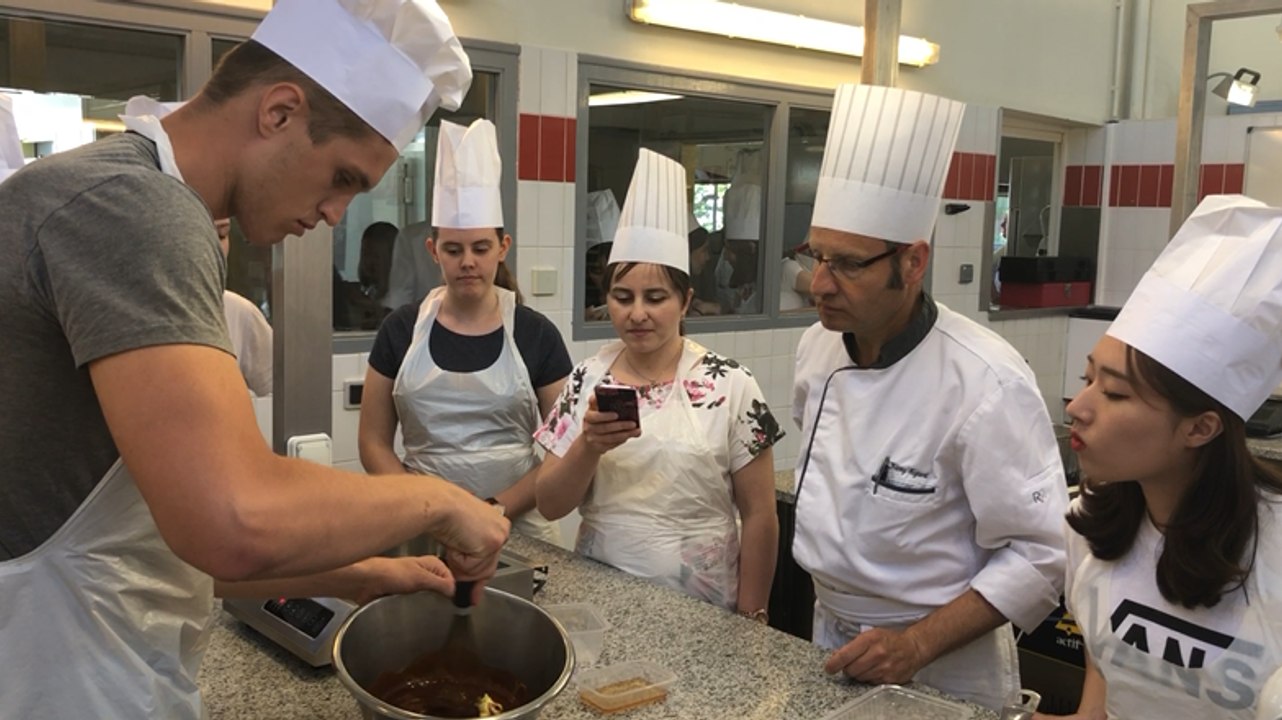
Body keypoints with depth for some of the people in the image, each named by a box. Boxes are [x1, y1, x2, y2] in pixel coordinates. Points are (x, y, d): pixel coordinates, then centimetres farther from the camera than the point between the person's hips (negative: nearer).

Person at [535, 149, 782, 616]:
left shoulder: (730, 386, -10)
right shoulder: (587, 380, -1)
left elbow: (760, 517, -6)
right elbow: (550, 505, -2)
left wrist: (749, 620, -6)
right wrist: (589, 446, -18)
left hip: (697, 609, -3)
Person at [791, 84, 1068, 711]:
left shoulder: (985, 382, -25)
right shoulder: (816, 349, -5)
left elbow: (1041, 552, -20)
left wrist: (918, 644, -25)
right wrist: (830, 610, 7)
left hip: (943, 671, -5)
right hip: (831, 639, 6)